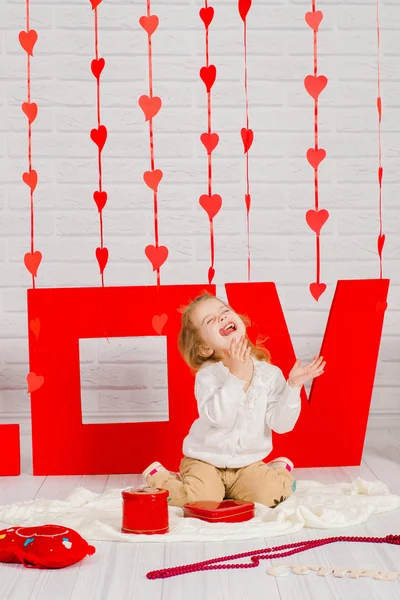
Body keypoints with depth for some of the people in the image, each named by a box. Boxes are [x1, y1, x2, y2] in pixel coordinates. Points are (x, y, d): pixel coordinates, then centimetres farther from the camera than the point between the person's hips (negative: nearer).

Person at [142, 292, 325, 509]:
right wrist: (236, 376, -39)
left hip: (248, 464, 2)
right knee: (202, 501, -27)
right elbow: (218, 417, -33)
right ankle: (159, 477, 4)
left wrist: (293, 386, -23)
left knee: (270, 495, -23)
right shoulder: (207, 376, -17)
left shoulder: (270, 373, -7)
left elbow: (280, 423, -11)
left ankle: (280, 470, 13)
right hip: (206, 461, -2)